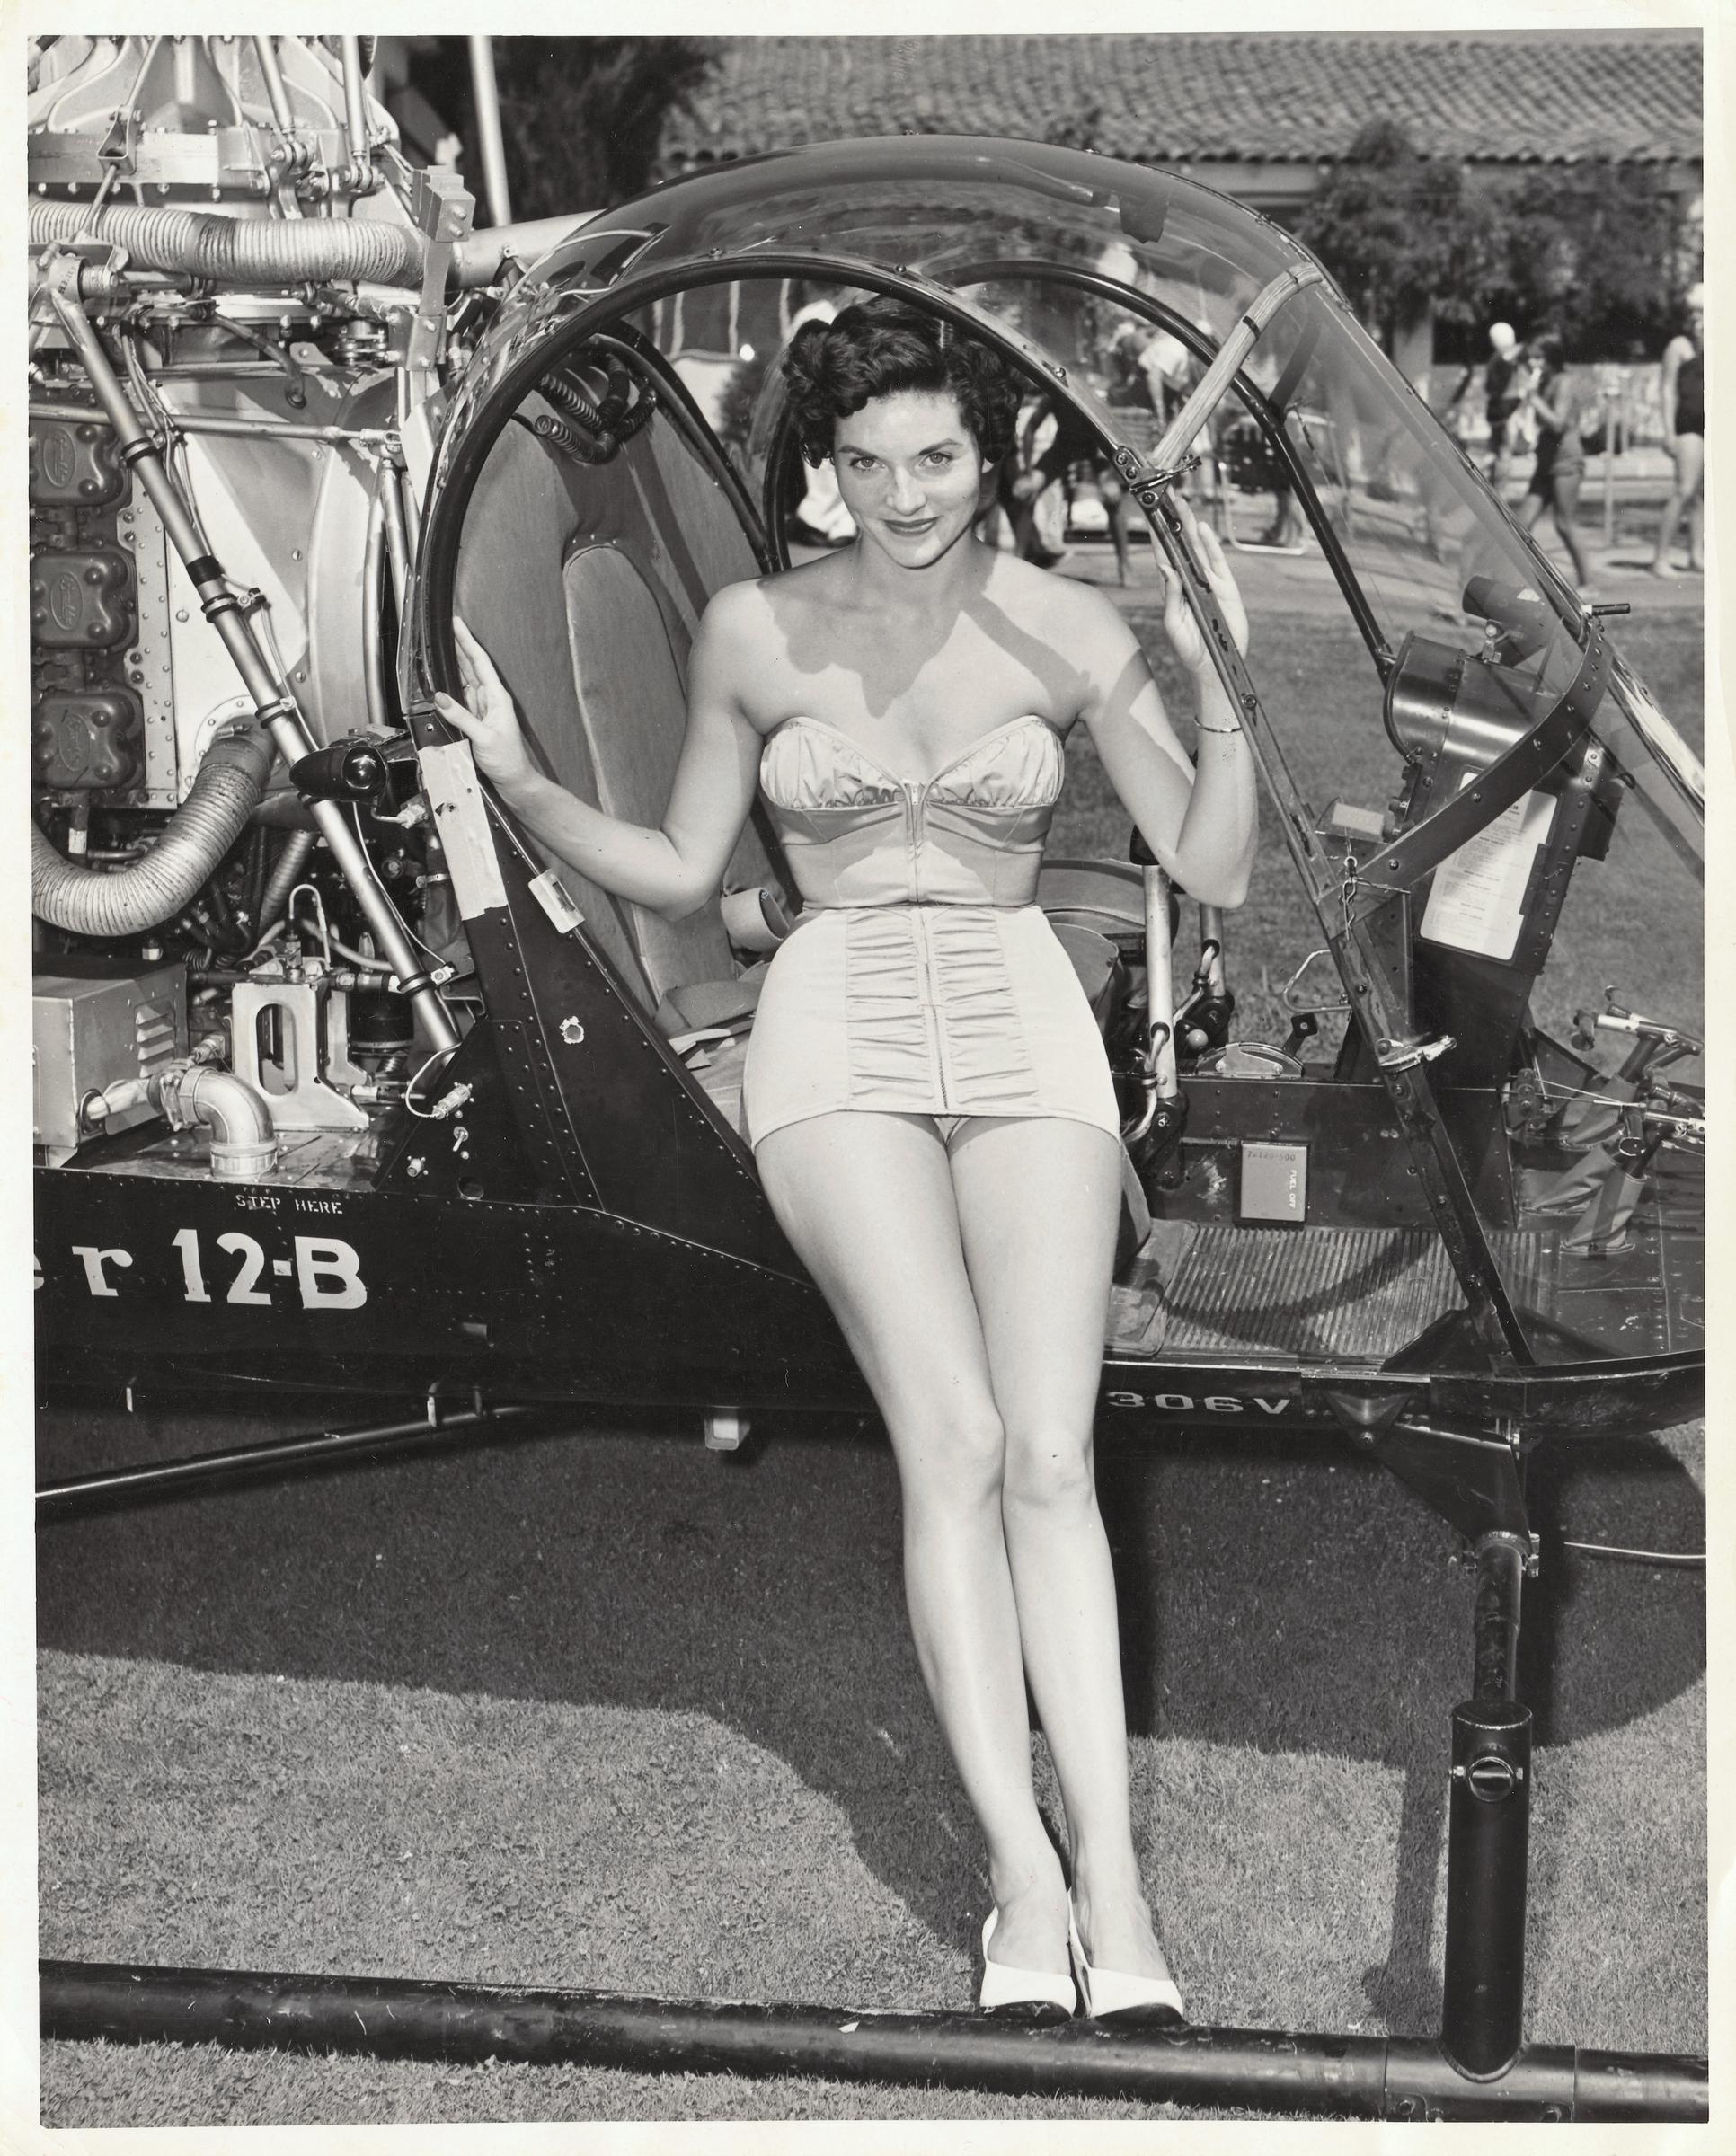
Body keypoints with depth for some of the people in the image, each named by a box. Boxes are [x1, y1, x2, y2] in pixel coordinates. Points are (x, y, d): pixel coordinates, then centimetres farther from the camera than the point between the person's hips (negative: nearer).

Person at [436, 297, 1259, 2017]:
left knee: (1052, 1455, -16)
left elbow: (1214, 873, 6)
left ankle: (1111, 1874, -19)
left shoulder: (1069, 631, 5)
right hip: (839, 1038, -1)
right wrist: (522, 785, -1)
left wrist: (1227, 695, -8)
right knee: (952, 1439, -20)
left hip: (1028, 1032, 1)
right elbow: (677, 873, 14)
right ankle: (1022, 1868, -21)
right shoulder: (750, 632, 5)